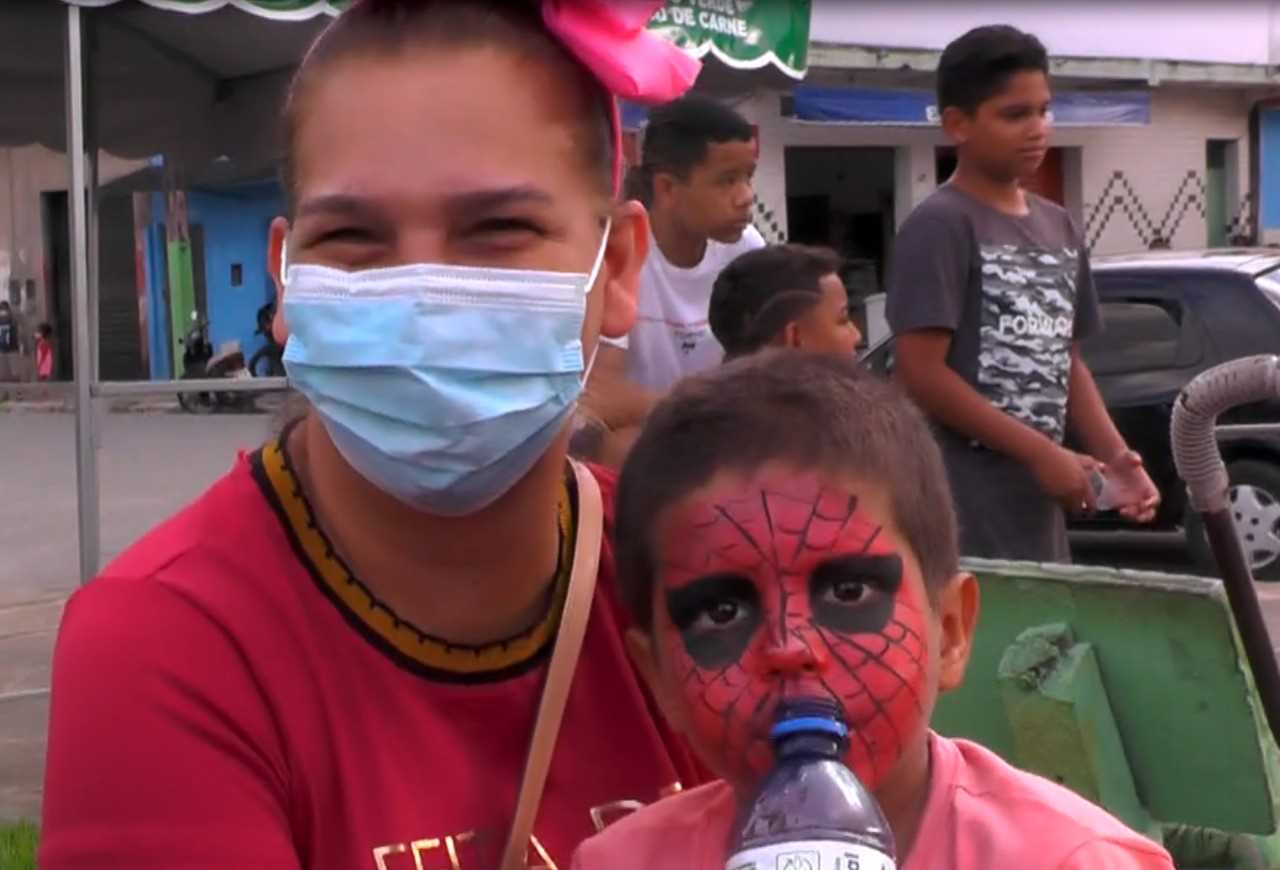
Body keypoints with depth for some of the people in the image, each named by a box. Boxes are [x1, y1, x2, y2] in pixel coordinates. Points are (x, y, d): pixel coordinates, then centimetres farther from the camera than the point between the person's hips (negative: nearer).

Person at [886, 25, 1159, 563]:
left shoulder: (1059, 227, 14)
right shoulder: (940, 227, -9)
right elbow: (922, 374, -16)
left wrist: (1115, 455, 4)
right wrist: (1041, 452, -15)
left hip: (1037, 505, 8)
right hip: (961, 511, -8)